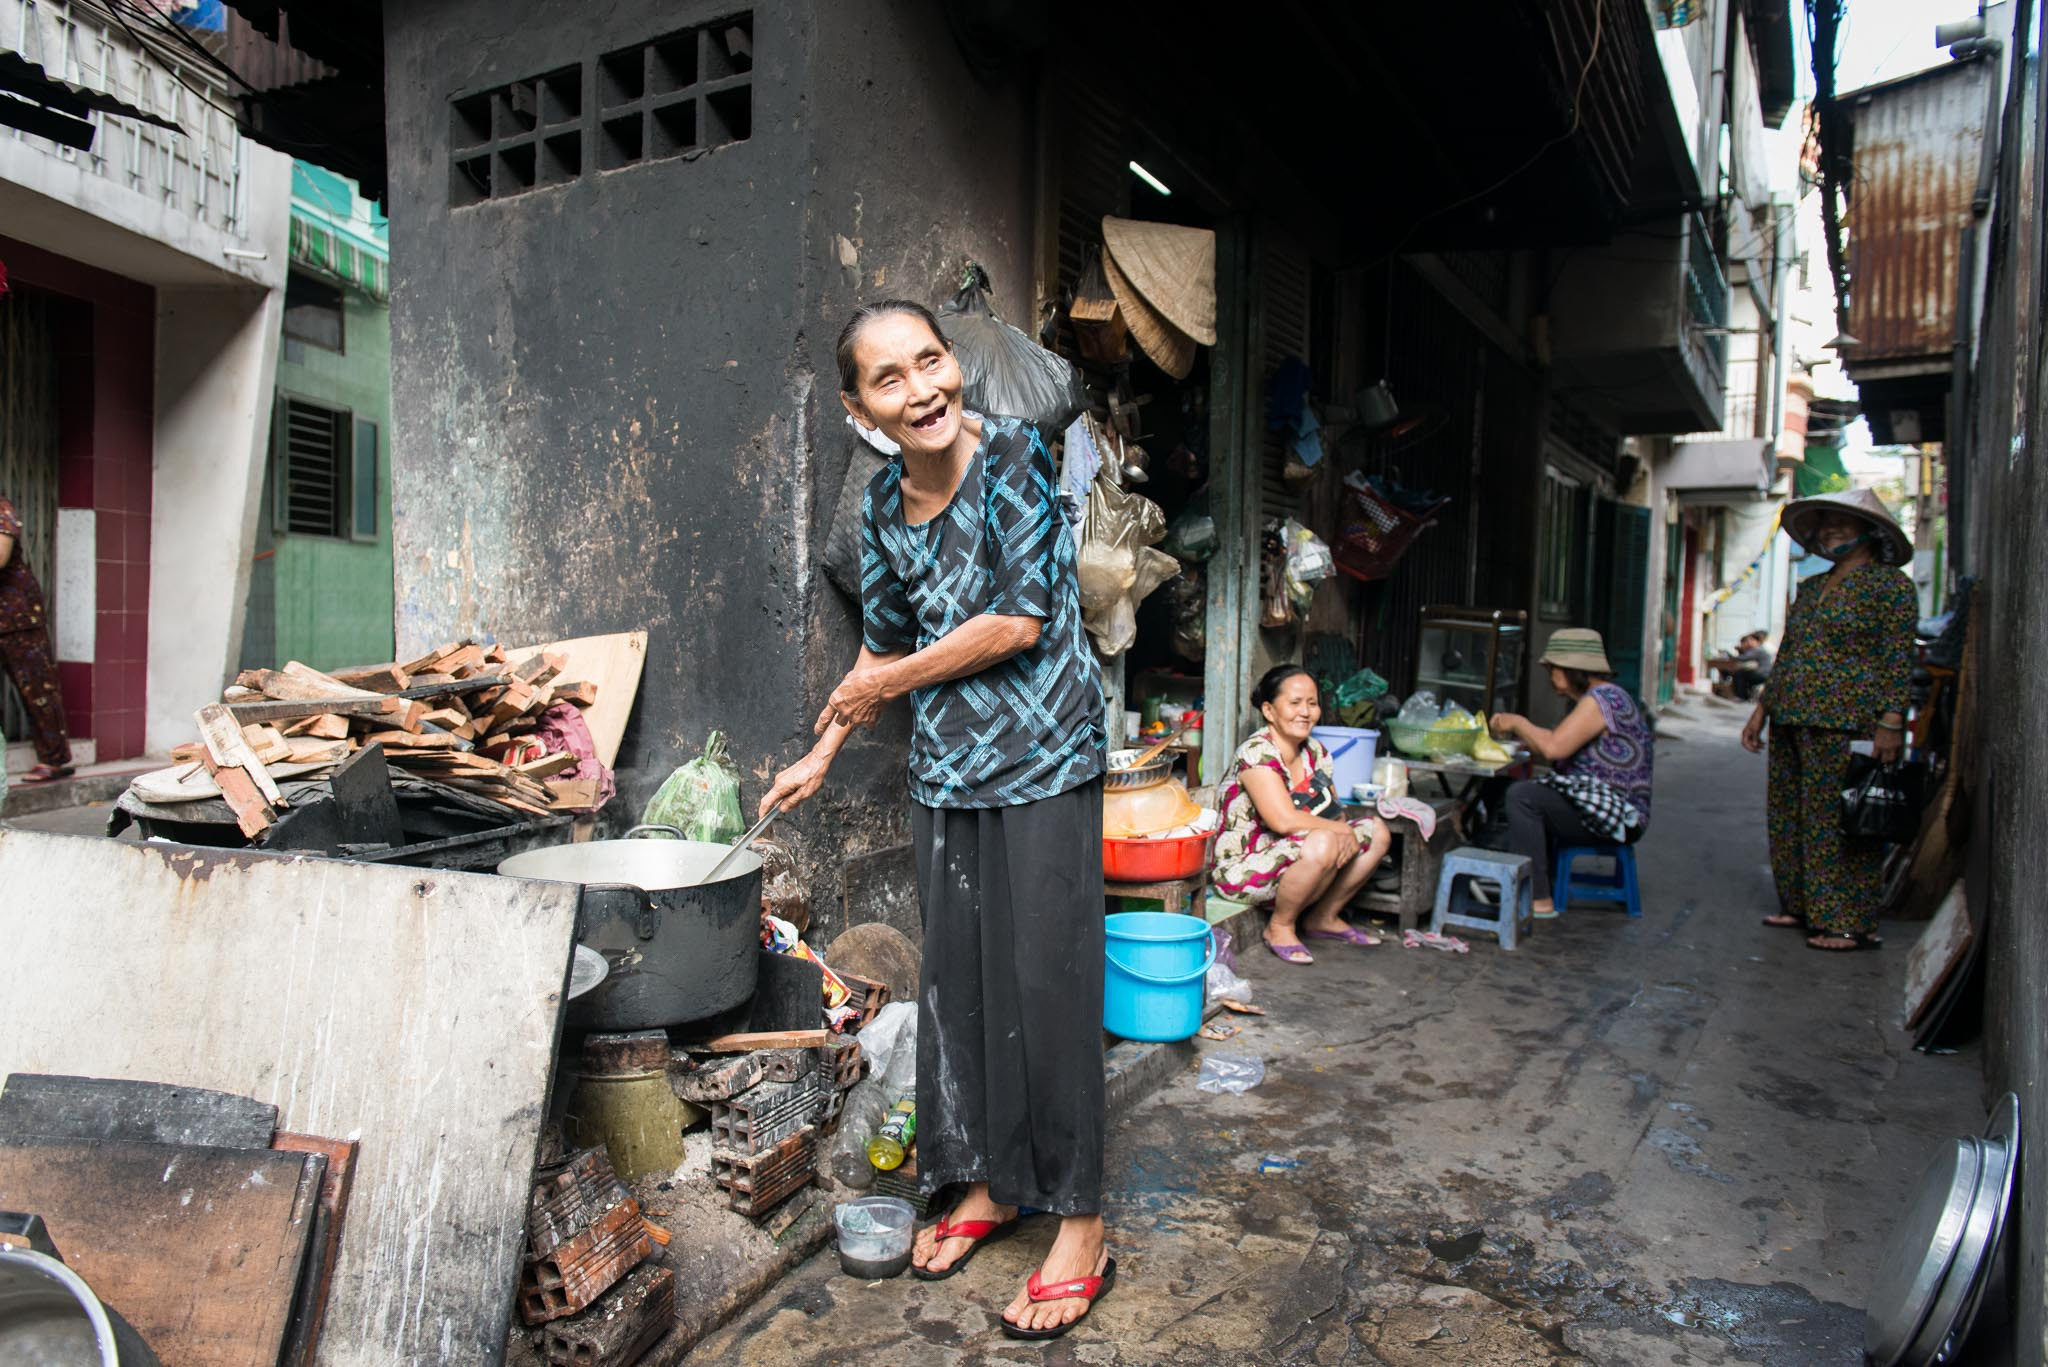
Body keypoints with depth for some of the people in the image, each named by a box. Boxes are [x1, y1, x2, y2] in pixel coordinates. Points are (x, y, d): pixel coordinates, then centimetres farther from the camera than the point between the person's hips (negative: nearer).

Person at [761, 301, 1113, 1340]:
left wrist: (886, 682, -7)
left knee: (1044, 979, -1)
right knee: (958, 974, 13)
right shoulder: (883, 504, 5)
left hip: (1042, 760, -6)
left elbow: (1022, 621, -16)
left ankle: (1079, 1225, 14)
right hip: (944, 770, 6)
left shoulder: (1015, 456, -11)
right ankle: (987, 1184, 32)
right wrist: (824, 754, 20)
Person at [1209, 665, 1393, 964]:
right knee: (1322, 844, -34)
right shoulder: (1257, 752, -22)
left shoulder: (1315, 752, 5)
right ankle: (1280, 927, -10)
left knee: (1377, 832, 4)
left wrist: (1344, 833, -17)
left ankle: (1324, 917, 14)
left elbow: (1334, 813, 7)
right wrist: (1341, 831, -19)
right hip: (1241, 869, -9)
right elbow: (1284, 820, -31)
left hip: (1292, 864, 9)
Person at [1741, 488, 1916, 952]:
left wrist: (1890, 722, -16)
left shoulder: (1890, 584, -3)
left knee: (1841, 822, -6)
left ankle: (1852, 924, 1)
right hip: (1792, 722, 8)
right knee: (1789, 817, 10)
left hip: (1847, 726, -8)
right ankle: (1800, 907, 20)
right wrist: (1762, 709, 18)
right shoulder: (1811, 588, 19)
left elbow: (1899, 660, -9)